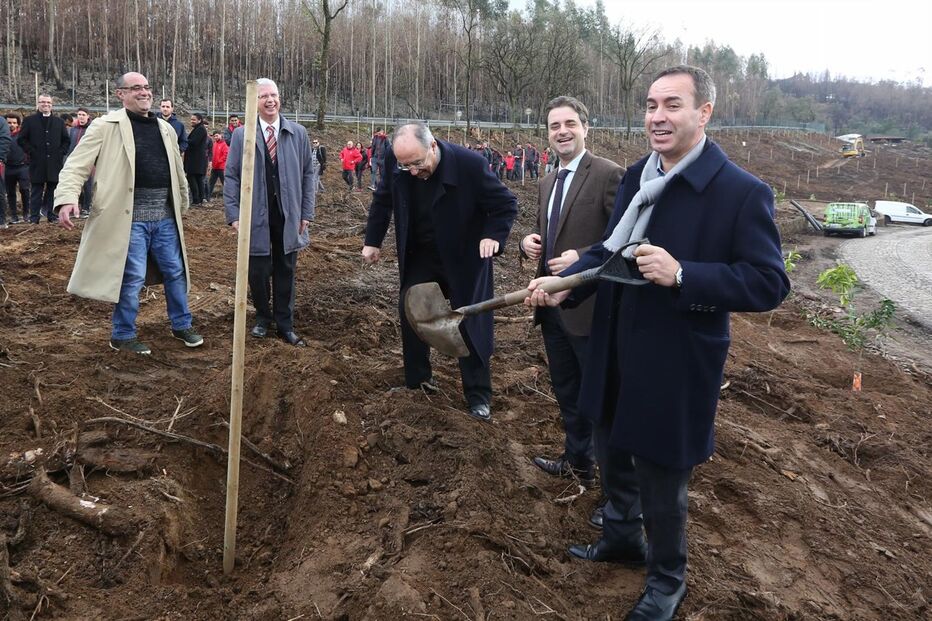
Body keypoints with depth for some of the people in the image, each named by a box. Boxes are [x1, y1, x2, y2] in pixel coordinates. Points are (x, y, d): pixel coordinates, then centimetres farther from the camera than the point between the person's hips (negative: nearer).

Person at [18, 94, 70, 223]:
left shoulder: (59, 121, 13)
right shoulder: (29, 120, 5)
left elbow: (66, 140, 16)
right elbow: (21, 139, 4)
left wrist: (61, 152, 3)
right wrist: (31, 152, -5)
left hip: (54, 162, 2)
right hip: (37, 163, -2)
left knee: (53, 189, 5)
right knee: (36, 191, 0)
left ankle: (52, 215, 11)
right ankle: (34, 217, 3)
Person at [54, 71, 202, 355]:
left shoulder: (166, 129, 13)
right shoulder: (106, 126, -4)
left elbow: (178, 171, 21)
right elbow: (76, 164, -8)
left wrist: (182, 204, 22)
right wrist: (67, 197, -23)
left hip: (164, 216, 5)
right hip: (130, 216, -5)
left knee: (175, 271, 12)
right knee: (132, 278, -1)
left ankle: (181, 326, 29)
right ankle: (123, 336, 17)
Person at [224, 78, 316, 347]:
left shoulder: (298, 133, 3)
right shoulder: (241, 135, -1)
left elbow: (308, 175, 5)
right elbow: (231, 176, 1)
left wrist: (306, 213, 1)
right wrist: (234, 214, -6)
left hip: (288, 216, 1)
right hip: (255, 216, -1)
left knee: (285, 272, 10)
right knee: (258, 271, 6)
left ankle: (285, 324, 22)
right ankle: (263, 318, 28)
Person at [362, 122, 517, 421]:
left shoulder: (470, 164, -28)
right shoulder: (396, 161, -15)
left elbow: (507, 204, -16)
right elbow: (383, 200, 4)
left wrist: (493, 235, -31)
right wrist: (373, 240, 5)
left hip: (463, 259, -4)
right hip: (418, 257, 4)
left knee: (472, 324, 2)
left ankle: (478, 396, 14)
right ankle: (418, 380, 27)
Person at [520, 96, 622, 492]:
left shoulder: (608, 175, -13)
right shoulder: (547, 183, 13)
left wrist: (582, 258, -26)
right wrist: (529, 242, -1)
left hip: (589, 307, -8)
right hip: (552, 305, 8)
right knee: (566, 392, 21)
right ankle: (578, 462, 39)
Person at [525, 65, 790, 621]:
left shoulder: (743, 192, -18)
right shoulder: (636, 178, 3)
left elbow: (769, 283, -20)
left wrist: (680, 274, -30)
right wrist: (564, 283, -8)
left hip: (673, 369, -6)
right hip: (616, 357, 7)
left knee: (661, 482, 11)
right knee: (613, 458, 25)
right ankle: (622, 538, 52)